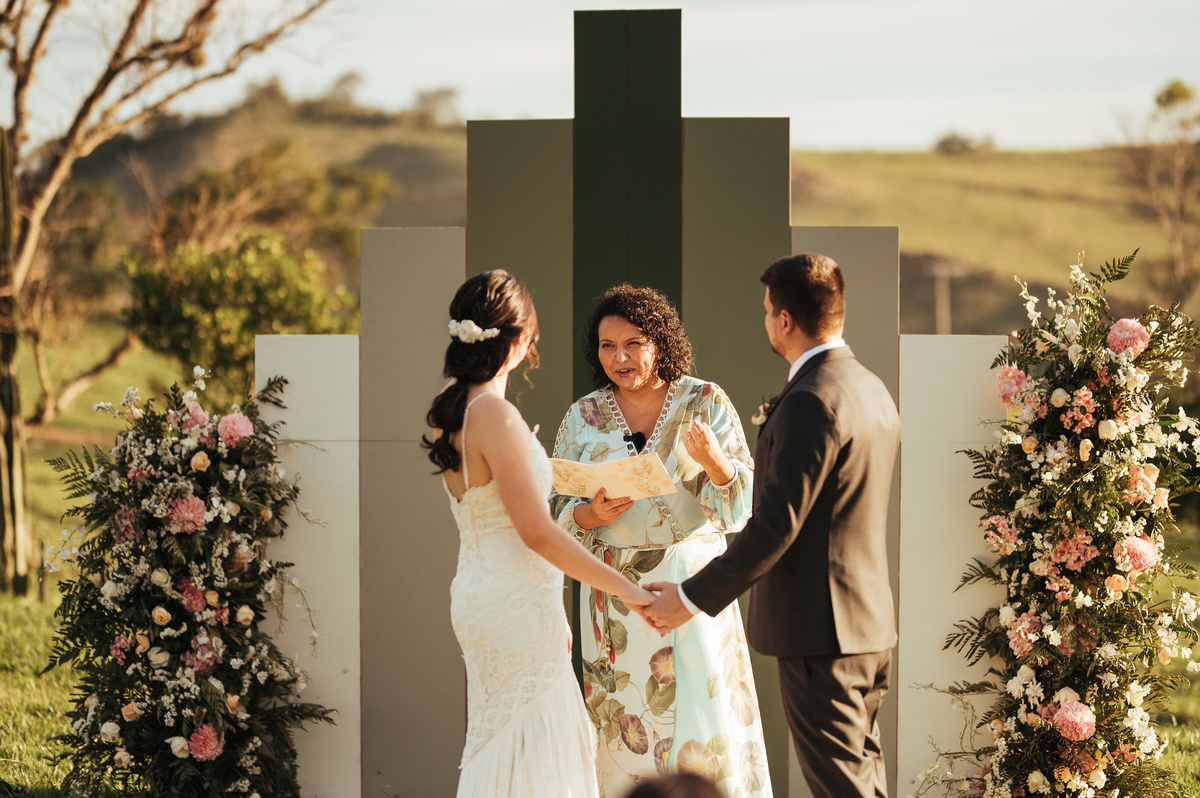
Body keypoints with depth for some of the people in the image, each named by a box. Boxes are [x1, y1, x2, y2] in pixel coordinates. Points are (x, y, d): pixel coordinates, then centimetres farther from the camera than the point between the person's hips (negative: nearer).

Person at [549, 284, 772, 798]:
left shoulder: (706, 404, 1)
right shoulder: (582, 419, 6)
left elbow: (741, 505, -4)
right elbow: (557, 514, 9)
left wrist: (714, 460, -24)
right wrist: (592, 515, -12)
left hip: (693, 582, -1)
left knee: (703, 715, -6)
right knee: (627, 723, -1)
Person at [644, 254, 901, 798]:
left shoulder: (811, 401, -19)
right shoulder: (872, 390, 11)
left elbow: (776, 524, -22)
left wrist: (692, 598, -16)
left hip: (819, 630, -10)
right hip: (868, 625, 10)